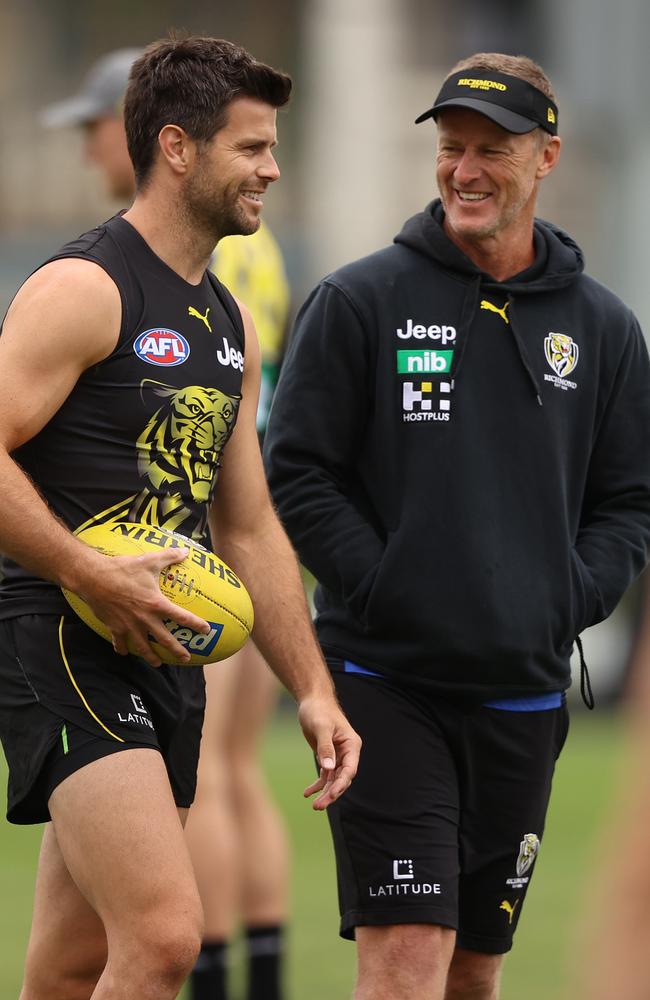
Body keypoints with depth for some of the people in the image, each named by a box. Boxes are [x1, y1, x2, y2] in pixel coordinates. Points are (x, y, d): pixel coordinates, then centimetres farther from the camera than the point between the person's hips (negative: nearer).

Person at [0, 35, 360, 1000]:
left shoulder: (230, 324, 19)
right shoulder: (83, 289, -10)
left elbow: (250, 530, 23)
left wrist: (312, 690, 16)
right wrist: (94, 578, -23)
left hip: (164, 651, 9)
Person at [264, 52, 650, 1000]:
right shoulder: (360, 301, -2)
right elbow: (297, 476, -3)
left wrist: (569, 600, -3)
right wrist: (386, 590, -12)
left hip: (525, 695, 4)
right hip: (386, 682, -4)